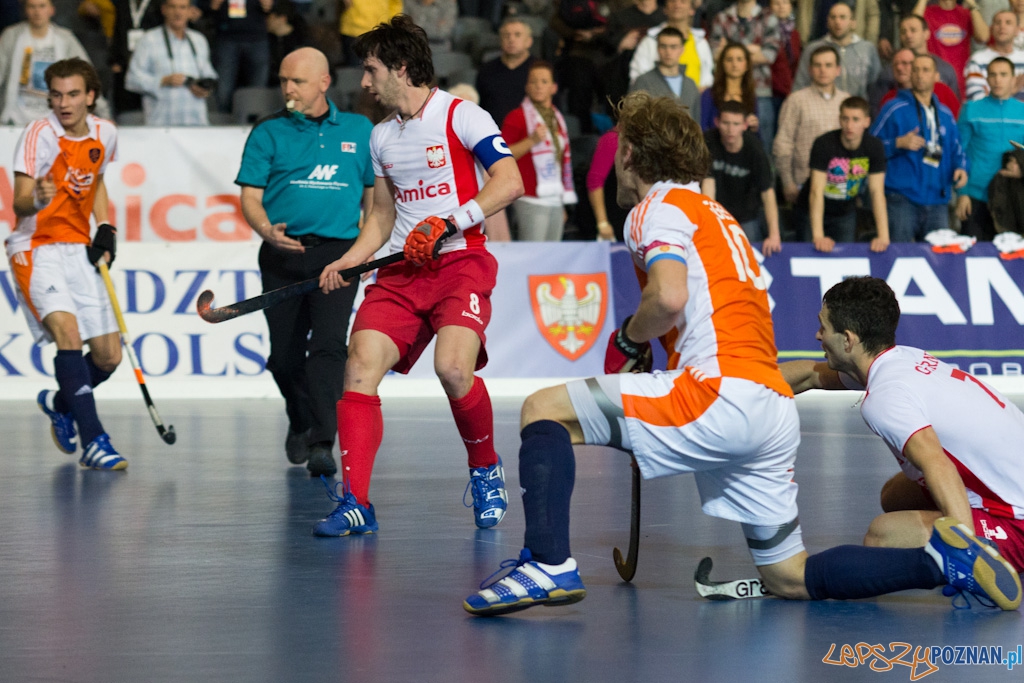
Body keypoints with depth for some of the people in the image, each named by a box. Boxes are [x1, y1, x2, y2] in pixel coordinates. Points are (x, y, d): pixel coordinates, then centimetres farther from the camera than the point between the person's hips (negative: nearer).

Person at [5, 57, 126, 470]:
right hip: (36, 250, -6)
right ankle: (92, 441, -28)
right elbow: (19, 205, -22)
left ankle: (60, 404, 35)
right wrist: (35, 200, -45)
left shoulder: (105, 134, 2)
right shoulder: (39, 135, -15)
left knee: (108, 358, 3)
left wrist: (106, 230, 9)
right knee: (67, 330, -28)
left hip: (79, 251, 6)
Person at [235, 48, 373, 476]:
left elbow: (372, 192, 18)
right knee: (285, 355, 6)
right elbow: (250, 196, 1)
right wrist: (267, 231, -19)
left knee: (329, 345, -17)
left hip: (338, 252, -1)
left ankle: (321, 444, -21)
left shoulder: (359, 131, 10)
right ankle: (300, 424, 33)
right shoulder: (269, 133, 6)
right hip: (283, 254, 1)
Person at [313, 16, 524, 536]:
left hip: (461, 262, -6)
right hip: (402, 268, 6)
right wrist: (349, 260, 11)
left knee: (452, 367, -27)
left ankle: (486, 470, 2)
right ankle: (356, 503, -16)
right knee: (361, 363, -15)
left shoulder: (461, 116, -4)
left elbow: (510, 182, -13)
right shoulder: (381, 136, 18)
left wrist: (448, 225, -20)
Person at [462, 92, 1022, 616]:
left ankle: (549, 564, -18)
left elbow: (669, 297, -17)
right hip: (777, 414, 9)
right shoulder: (715, 215, 30)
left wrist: (627, 340, 0)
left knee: (544, 409, -2)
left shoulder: (660, 206, 1)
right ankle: (941, 557, 4)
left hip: (720, 397, -9)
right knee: (790, 577, 15)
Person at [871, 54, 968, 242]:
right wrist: (899, 143, -17)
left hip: (937, 201, 5)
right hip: (902, 198, -5)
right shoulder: (895, 109, 1)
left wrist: (961, 168, 4)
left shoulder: (945, 115, 17)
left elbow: (956, 149, 24)